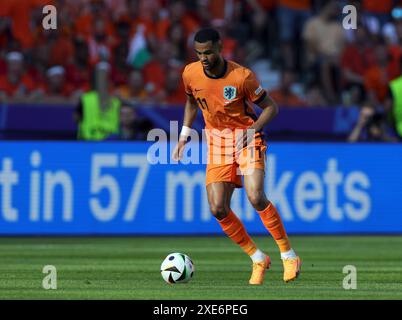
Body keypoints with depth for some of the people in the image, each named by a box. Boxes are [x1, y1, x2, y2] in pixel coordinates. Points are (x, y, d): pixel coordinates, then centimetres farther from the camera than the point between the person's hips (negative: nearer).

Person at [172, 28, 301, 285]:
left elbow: (271, 107, -8)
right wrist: (184, 136, 11)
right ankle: (258, 259, 9)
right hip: (217, 143, 4)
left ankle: (289, 255, -8)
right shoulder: (191, 74, -5)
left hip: (248, 139, -4)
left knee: (256, 197, -24)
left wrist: (252, 129, -24)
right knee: (218, 209, -9)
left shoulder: (242, 76, -18)